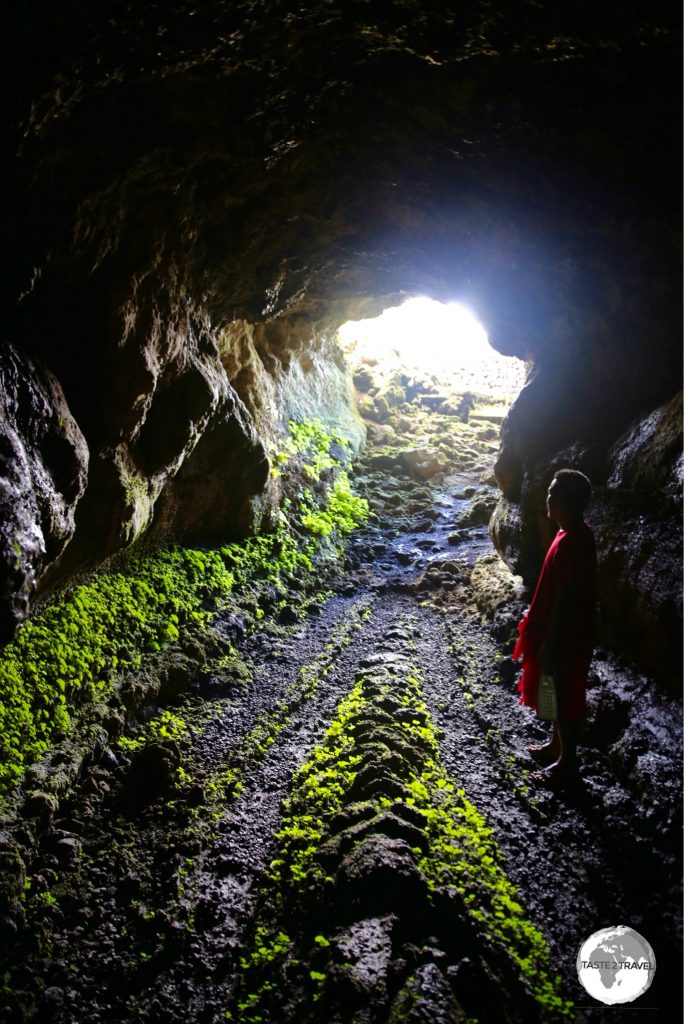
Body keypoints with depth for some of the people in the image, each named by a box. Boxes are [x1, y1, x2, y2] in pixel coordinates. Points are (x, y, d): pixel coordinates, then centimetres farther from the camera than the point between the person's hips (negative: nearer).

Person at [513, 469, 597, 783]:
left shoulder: (570, 544, -30)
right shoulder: (577, 534, 2)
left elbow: (564, 601, -26)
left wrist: (548, 647, -19)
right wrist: (546, 640, 21)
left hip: (565, 638, -10)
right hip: (566, 632, 10)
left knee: (565, 698, 8)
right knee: (558, 695, 24)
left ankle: (567, 761, 26)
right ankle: (556, 745, 42)